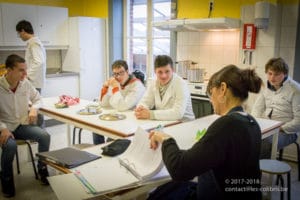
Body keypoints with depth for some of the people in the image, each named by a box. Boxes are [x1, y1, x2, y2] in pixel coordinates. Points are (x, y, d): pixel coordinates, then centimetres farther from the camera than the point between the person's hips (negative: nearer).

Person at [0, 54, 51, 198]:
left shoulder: (25, 83, -3)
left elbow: (37, 99, 14)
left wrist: (34, 108, -8)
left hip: (23, 124, 4)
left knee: (45, 136, -20)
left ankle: (42, 169, 4)